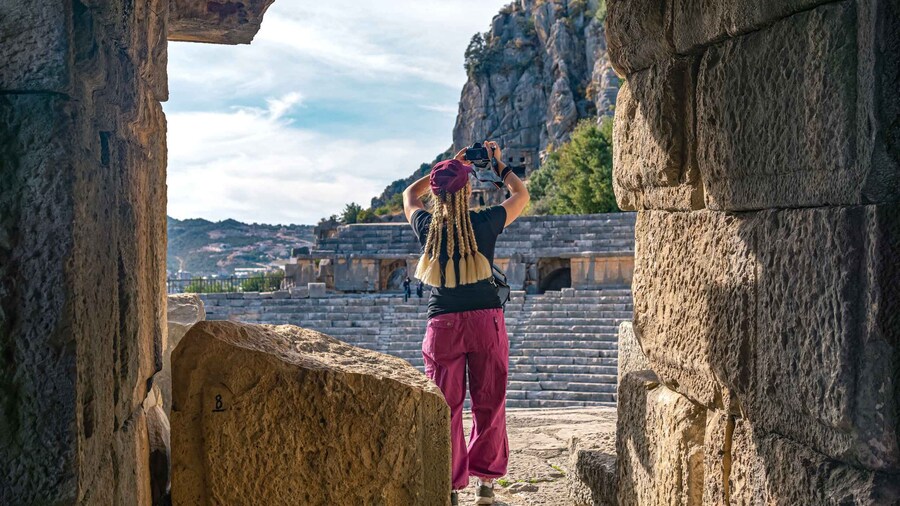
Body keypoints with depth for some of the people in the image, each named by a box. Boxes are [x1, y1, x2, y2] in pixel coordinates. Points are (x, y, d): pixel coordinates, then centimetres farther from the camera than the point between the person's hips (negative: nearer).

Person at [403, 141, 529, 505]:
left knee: (447, 407, 6)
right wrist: (498, 164, 25)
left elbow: (409, 194, 22)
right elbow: (521, 194, 13)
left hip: (443, 324, 1)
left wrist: (447, 167, 25)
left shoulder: (427, 226, -1)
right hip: (485, 320, -1)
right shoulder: (484, 223, -6)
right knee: (489, 403, 10)